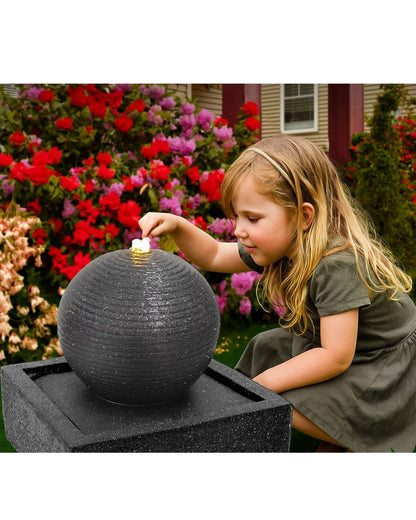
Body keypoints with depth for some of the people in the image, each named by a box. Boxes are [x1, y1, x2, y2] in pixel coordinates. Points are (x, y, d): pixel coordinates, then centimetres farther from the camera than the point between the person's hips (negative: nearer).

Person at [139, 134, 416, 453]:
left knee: (278, 405, -21)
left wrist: (264, 383, -26)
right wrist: (177, 226, -12)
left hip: (385, 365, -9)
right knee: (265, 349, 13)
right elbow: (214, 257, 5)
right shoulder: (283, 245, -7)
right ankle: (333, 438, 16)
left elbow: (336, 357, -33)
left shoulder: (338, 263, -33)